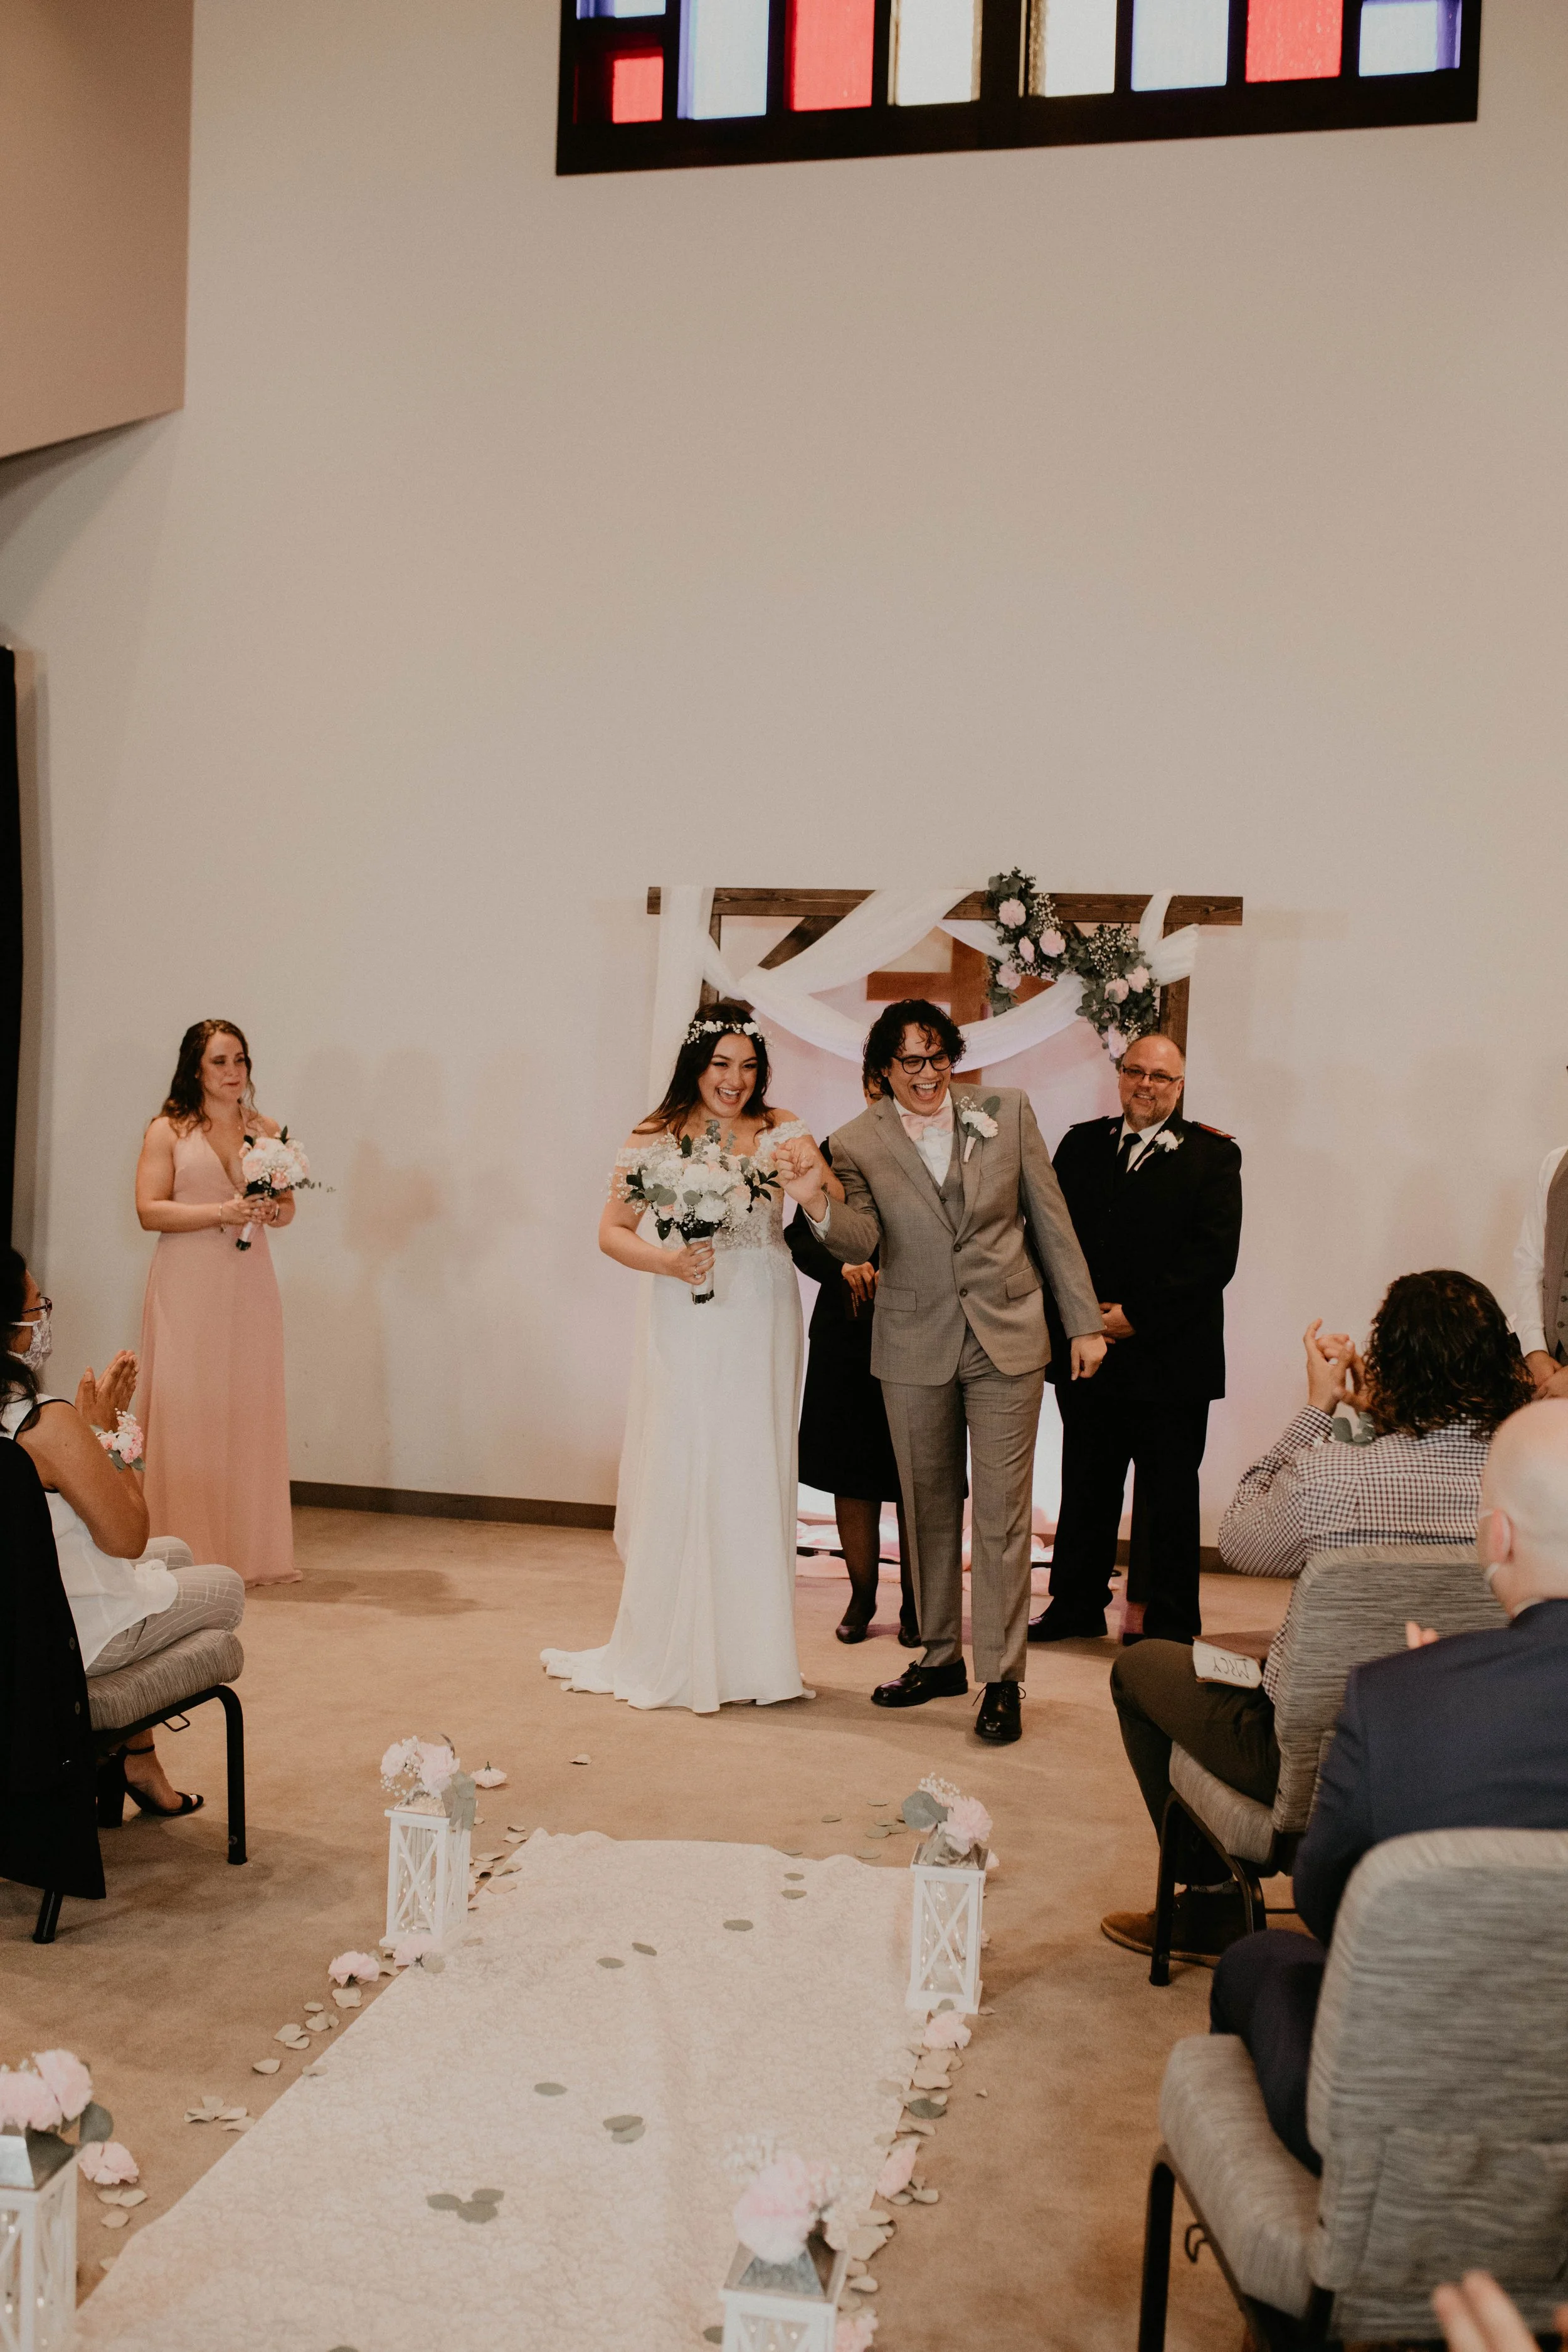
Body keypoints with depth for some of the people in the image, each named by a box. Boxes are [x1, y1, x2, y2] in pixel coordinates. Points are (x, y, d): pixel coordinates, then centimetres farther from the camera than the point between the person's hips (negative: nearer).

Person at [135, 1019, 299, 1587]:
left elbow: (288, 1207, 17)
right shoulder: (168, 1130, 2)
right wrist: (220, 1212, -15)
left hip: (250, 1285, 3)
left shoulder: (267, 1131, 13)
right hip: (187, 1286, -3)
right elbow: (149, 1210, -5)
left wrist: (272, 1210, -6)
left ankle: (253, 1551, 10)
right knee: (187, 1410, -5)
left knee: (252, 1410, 3)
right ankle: (189, 1554, 1)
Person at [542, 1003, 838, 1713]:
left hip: (763, 1329, 1)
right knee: (678, 1481, 1)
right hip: (687, 1328, -1)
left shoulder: (781, 1131, 4)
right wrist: (666, 1260, -15)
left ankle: (753, 1656, 18)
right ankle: (672, 1656, 14)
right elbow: (612, 1231, 3)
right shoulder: (655, 1138, 2)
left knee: (755, 1483, 6)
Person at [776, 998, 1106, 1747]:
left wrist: (1084, 1321, 4)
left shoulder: (1007, 1112, 0)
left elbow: (1051, 1220, 4)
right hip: (916, 1347, 1)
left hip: (1006, 1339, -1)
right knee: (928, 1510, 13)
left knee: (1002, 1513, -1)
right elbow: (860, 1241, -14)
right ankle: (940, 1657, 29)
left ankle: (1001, 1679, 9)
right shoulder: (857, 1143, -2)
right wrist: (817, 1204, -35)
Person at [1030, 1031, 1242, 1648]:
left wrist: (1136, 1315, -15)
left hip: (1170, 1359, -3)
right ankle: (1077, 1605, 28)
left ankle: (1166, 1622, 17)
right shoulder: (1081, 1145, 11)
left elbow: (1214, 1256, -11)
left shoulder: (1211, 1156, -1)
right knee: (1086, 1487, 14)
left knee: (1168, 1498, 5)